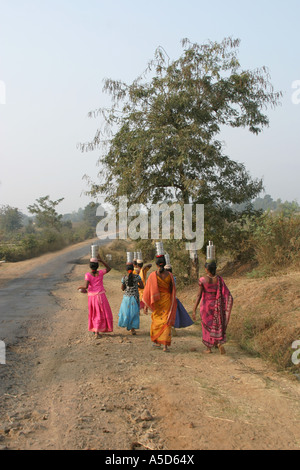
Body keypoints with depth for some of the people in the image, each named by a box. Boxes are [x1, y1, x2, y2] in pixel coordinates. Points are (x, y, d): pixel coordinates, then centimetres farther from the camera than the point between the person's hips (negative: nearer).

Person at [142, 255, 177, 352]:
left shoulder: (152, 275, -9)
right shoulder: (169, 275, -3)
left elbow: (148, 291, -7)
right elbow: (173, 290, 5)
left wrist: (146, 305, 0)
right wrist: (172, 303, 18)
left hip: (157, 301, 0)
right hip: (167, 300, 1)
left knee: (156, 321, 18)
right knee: (166, 322, 4)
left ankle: (157, 341, 30)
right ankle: (165, 345, -4)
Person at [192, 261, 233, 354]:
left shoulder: (202, 280, -15)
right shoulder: (219, 279, -7)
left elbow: (199, 296, -16)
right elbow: (226, 294, -9)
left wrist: (194, 311, -13)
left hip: (205, 305, -2)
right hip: (216, 306, 2)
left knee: (207, 326, 15)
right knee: (218, 326, 19)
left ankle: (209, 348, 21)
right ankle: (220, 343, -2)